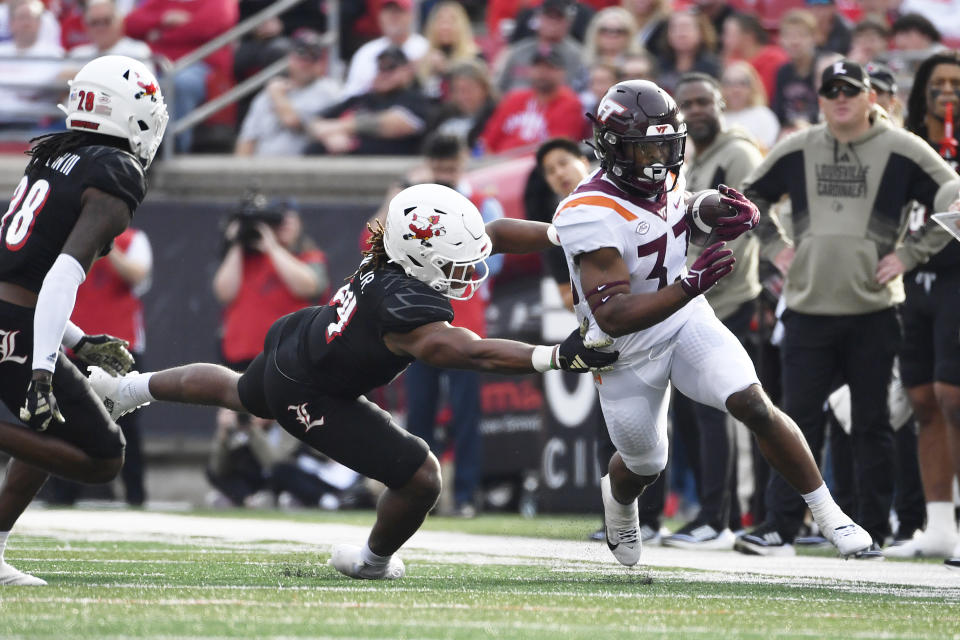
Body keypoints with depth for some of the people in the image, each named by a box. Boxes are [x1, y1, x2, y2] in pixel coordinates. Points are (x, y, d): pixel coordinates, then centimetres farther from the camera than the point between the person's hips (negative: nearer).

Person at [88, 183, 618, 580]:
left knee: (238, 394, 40)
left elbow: (492, 235, -6)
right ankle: (373, 562, 23)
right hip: (310, 395, -9)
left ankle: (125, 388, 63)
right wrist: (558, 357, -58)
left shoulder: (401, 249, -18)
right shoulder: (402, 308, -41)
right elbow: (471, 354, -50)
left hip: (295, 340, 9)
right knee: (420, 479, -7)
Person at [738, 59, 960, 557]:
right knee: (798, 422, 0)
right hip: (808, 309, 2)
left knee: (872, 424, 4)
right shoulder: (796, 151, 8)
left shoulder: (902, 151, -2)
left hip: (872, 311, -2)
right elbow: (750, 196, 22)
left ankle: (873, 531, 10)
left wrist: (908, 255, -6)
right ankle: (780, 528, 1)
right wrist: (775, 247, 9)